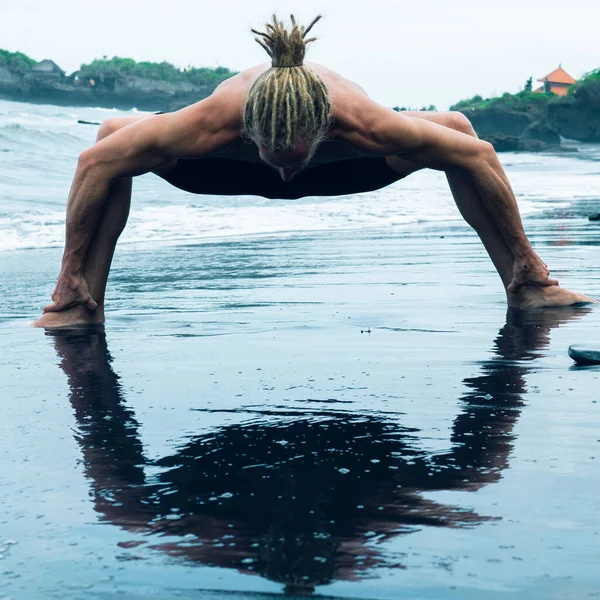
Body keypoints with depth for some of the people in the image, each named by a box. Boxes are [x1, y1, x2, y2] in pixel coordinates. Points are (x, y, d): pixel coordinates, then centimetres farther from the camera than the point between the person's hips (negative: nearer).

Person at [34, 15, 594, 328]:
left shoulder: (363, 122, -43)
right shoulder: (213, 121, -44)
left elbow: (480, 155, -31)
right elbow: (94, 160, -33)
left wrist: (523, 262, -24)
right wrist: (68, 280, -30)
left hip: (340, 165, 1)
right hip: (233, 165, 0)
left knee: (457, 127, -14)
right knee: (110, 135, -18)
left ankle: (528, 283, 1)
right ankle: (79, 302, -8)